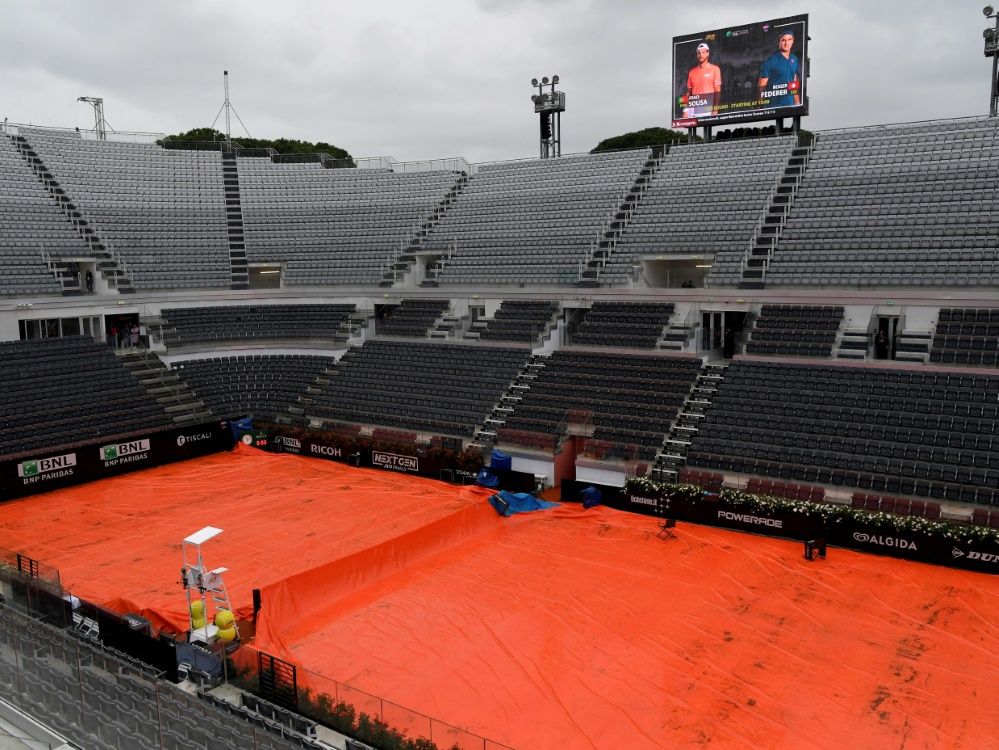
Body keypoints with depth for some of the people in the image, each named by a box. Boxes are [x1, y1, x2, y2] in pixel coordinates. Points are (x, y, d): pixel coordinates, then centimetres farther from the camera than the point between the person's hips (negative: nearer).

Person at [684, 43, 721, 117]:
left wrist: (715, 110, -12)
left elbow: (717, 92, -3)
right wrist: (685, 110, 6)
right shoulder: (692, 71, 14)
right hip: (693, 111, 4)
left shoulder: (715, 69, 2)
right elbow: (689, 92, 15)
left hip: (708, 110, -4)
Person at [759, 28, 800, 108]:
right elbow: (762, 87, -8)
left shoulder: (794, 59, 10)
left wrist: (798, 103, 15)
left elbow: (794, 84, 18)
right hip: (774, 105, -5)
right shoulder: (770, 61, -8)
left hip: (790, 104, 5)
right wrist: (761, 106, -15)